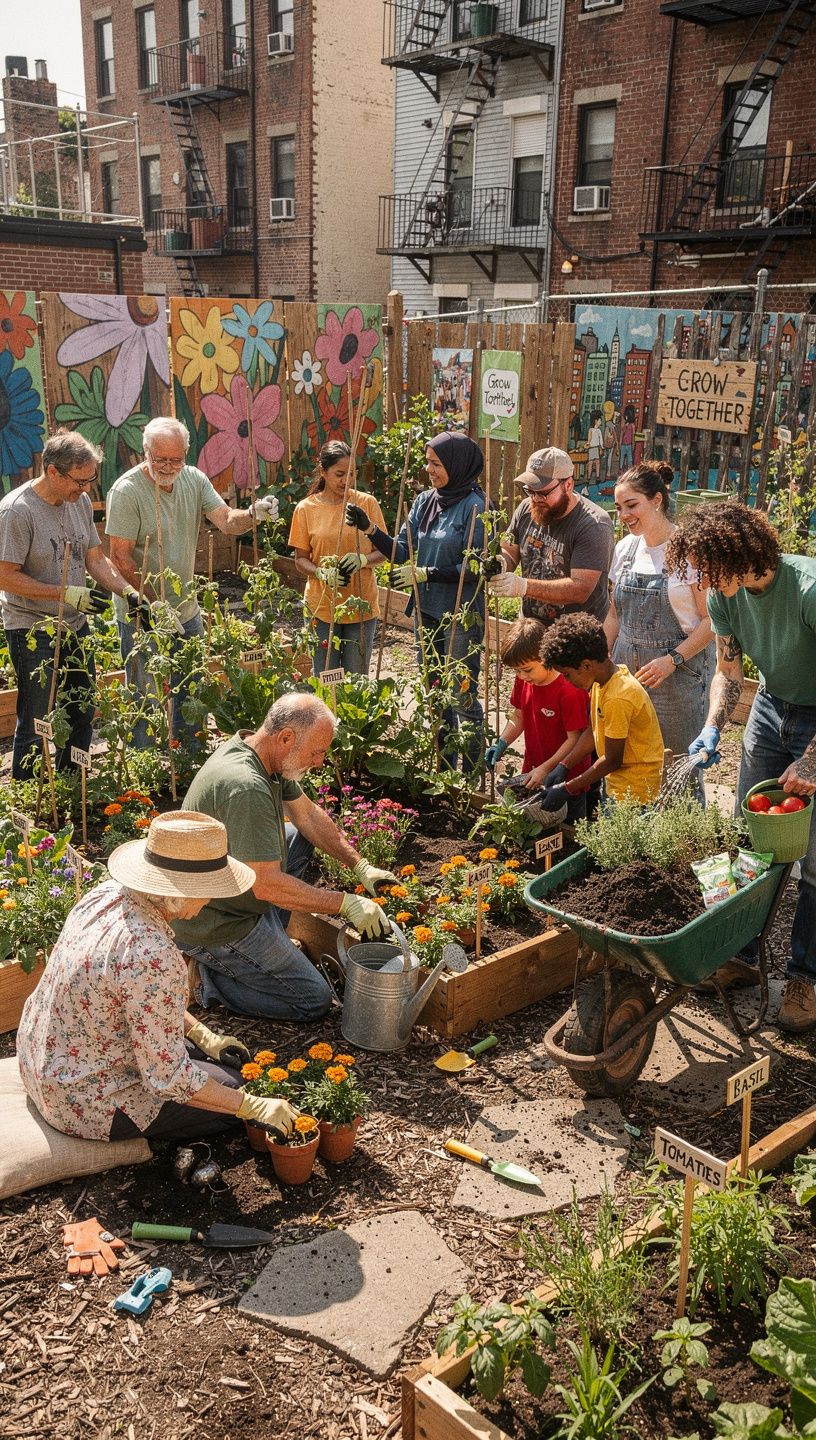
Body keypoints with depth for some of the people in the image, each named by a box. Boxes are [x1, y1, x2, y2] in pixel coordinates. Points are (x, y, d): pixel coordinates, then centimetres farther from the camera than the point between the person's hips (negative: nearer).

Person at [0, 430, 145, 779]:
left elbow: (96, 558, 9)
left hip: (76, 627, 7)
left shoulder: (80, 502, 3)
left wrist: (129, 593, -6)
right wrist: (68, 594, -22)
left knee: (82, 715, 15)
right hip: (33, 632, -7)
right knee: (35, 724, 0)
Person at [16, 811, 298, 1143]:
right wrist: (254, 1107, -16)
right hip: (84, 1100, -8)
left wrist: (204, 1035, 10)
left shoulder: (109, 893, -8)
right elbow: (167, 1079, -26)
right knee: (232, 1087, 7)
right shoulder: (152, 956, -35)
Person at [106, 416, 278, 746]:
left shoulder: (194, 479, 1)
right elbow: (120, 557, -18)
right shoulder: (126, 490, -17)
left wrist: (254, 514, -29)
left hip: (187, 610, 7)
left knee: (190, 698, 19)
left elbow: (226, 521, -6)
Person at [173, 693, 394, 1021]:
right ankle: (209, 976, 2)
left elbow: (308, 815, 12)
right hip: (218, 928, -9)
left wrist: (359, 865, 5)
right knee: (315, 1001, -1)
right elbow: (268, 885, -32)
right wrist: (346, 903, -25)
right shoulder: (245, 787, -33)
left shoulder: (263, 754, -2)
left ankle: (268, 944, 17)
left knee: (300, 839, 19)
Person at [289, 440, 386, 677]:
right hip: (321, 607, 0)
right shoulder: (306, 508, -1)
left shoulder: (367, 503, -1)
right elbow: (300, 559, 4)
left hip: (362, 605, 0)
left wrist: (363, 559, -18)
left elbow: (383, 551, 4)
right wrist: (321, 574, -16)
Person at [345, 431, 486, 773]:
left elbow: (473, 568, -17)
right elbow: (402, 553, 7)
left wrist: (426, 573, -19)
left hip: (462, 616, -8)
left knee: (463, 697, -1)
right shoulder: (424, 501, 6)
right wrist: (369, 529, -6)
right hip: (426, 612, 8)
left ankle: (471, 778, 10)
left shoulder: (474, 506, -14)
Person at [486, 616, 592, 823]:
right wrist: (501, 744, -7)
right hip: (532, 774, 6)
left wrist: (546, 768, -21)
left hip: (566, 781, -6)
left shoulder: (570, 691, -25)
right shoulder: (523, 680, -3)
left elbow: (575, 739, -20)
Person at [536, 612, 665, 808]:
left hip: (634, 791, -9)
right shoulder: (601, 680, 1)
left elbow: (612, 761, -20)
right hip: (617, 784, 9)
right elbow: (593, 732, 13)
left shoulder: (618, 698, -27)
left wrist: (567, 789, -13)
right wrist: (564, 766, 4)